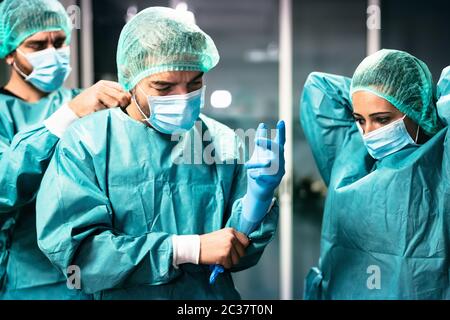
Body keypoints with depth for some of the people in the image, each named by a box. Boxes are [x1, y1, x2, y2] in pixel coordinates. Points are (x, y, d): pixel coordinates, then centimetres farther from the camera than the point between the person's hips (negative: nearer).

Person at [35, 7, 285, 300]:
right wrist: (191, 249, -18)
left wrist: (257, 201, -16)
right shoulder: (86, 143, -7)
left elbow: (237, 257, 4)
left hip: (214, 294, 1)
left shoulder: (224, 142, 0)